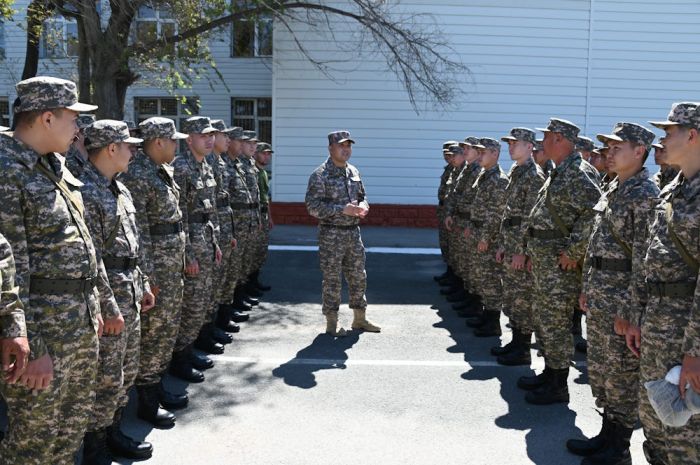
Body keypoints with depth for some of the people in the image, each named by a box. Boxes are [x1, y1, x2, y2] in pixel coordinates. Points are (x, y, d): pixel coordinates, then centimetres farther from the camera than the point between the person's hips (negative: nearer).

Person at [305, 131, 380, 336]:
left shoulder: (353, 172, 10)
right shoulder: (320, 175, -10)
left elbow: (362, 196, 21)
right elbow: (313, 207, -17)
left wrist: (363, 206, -3)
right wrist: (342, 210, -23)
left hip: (353, 232, 6)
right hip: (331, 234, -6)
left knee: (358, 277, 13)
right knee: (332, 280, 1)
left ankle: (359, 319, 27)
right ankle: (332, 323, 13)